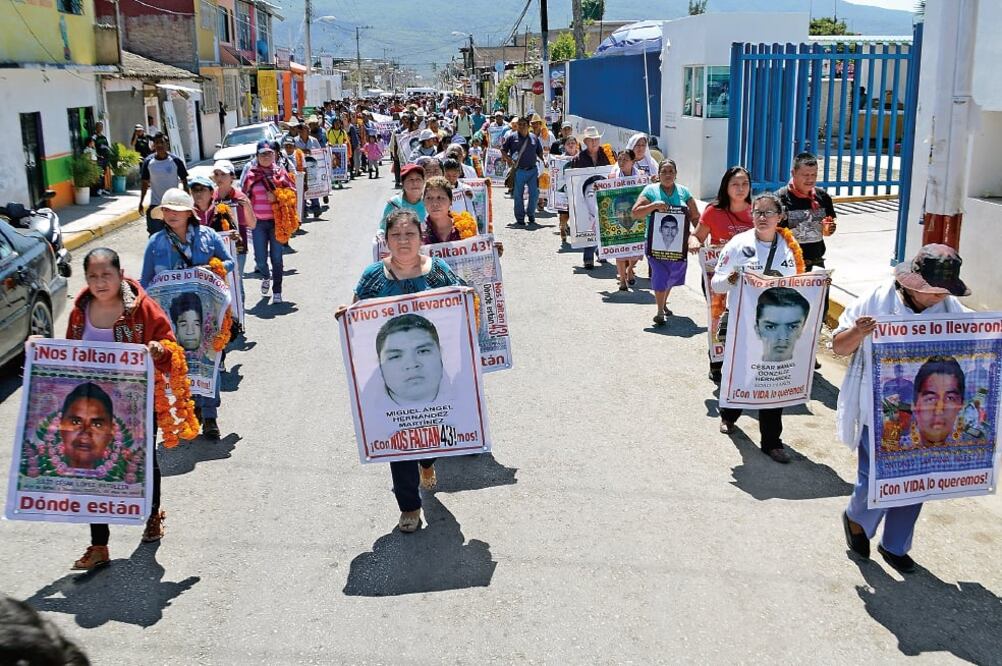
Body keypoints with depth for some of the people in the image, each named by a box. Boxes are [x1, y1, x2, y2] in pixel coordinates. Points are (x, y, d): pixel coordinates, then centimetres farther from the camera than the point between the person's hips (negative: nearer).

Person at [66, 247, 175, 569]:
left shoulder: (143, 308, -13)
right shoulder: (80, 312, 0)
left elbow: (169, 348, -10)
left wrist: (159, 351, -32)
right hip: (93, 406, 3)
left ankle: (154, 515, 46)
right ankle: (98, 546, 13)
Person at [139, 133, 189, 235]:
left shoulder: (176, 161, -5)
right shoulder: (148, 162, -1)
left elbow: (184, 182, 2)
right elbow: (145, 183, 7)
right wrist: (141, 203, 5)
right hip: (155, 205, 1)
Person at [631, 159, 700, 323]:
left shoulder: (683, 192, 8)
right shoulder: (651, 190, -1)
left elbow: (695, 216, 10)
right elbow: (635, 213, -7)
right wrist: (654, 205, -21)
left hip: (677, 242, 4)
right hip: (656, 242, -4)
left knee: (673, 274, 14)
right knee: (660, 274, -11)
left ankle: (664, 303, 38)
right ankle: (660, 312, -5)